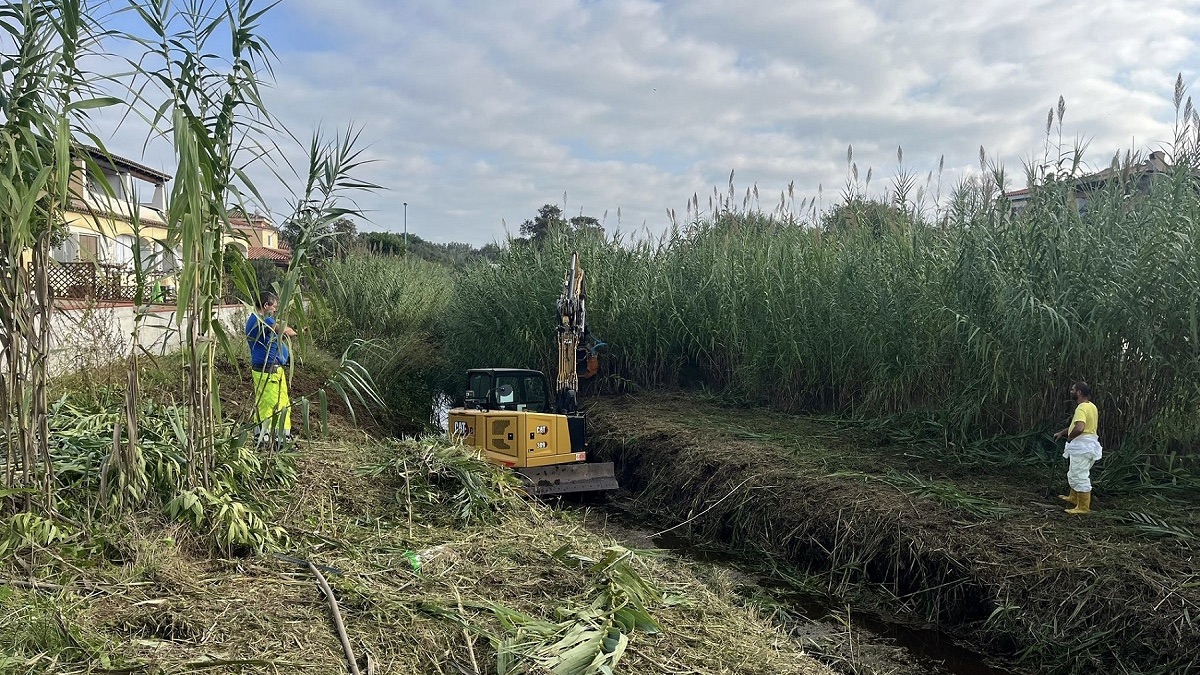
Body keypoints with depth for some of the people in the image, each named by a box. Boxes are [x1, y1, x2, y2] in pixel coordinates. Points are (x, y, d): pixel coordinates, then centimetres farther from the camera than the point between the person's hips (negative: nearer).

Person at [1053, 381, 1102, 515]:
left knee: (1080, 477, -2)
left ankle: (1083, 507, 5)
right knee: (1074, 474, 24)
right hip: (1089, 445, 11)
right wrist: (1062, 432, 21)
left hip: (1081, 447, -10)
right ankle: (1074, 498, 38)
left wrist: (1069, 437, -16)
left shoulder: (1081, 408, -20)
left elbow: (1079, 428, -35)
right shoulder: (1091, 406, 13)